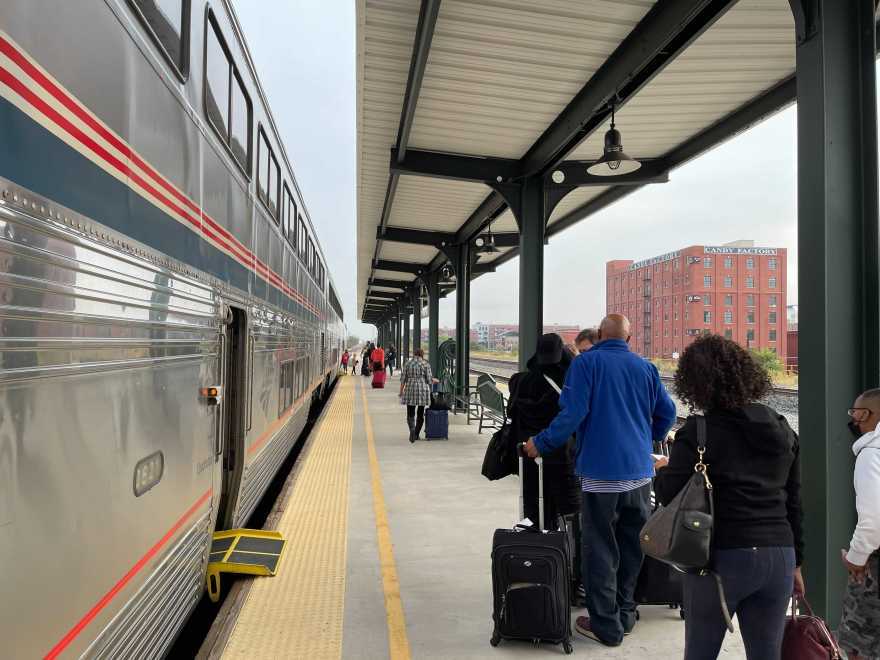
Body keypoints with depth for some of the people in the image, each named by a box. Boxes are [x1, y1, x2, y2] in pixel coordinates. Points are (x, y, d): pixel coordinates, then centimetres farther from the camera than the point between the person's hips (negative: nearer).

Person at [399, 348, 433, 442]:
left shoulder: (407, 364, 5)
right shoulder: (426, 364, 0)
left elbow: (403, 379, 4)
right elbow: (429, 379, -3)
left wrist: (401, 391, 13)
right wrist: (433, 380, 17)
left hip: (410, 390, 1)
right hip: (423, 390, -1)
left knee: (410, 414, 3)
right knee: (420, 414, 13)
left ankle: (412, 430, -22)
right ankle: (416, 434, 18)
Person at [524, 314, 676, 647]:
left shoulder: (586, 363, -7)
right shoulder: (646, 367, 6)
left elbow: (572, 413, -16)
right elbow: (667, 412, 9)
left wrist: (541, 444, -7)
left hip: (601, 472, -5)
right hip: (640, 472, 5)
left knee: (600, 549, 5)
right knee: (631, 545, 17)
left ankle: (606, 625, 12)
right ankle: (625, 613, 30)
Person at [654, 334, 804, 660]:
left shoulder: (698, 431, -12)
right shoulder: (782, 429, 7)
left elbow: (669, 494, -12)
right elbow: (794, 502, 12)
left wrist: (662, 470, 10)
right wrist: (795, 562, 21)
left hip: (721, 559, -5)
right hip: (779, 558, 5)